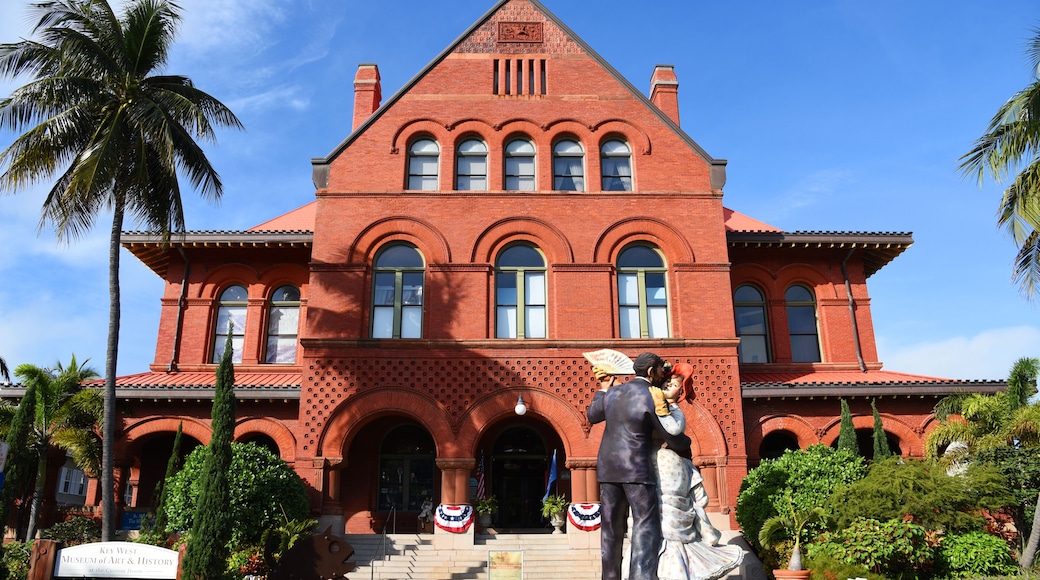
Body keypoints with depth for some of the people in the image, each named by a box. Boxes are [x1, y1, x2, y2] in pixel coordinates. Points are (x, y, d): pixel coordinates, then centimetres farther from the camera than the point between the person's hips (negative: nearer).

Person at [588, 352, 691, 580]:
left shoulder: (613, 392, 6)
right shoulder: (653, 399, -11)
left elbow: (592, 416, 22)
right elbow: (673, 438, -6)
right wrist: (687, 442, 17)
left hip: (608, 468, 6)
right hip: (636, 469, -6)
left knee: (611, 527, 12)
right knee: (646, 527, -3)